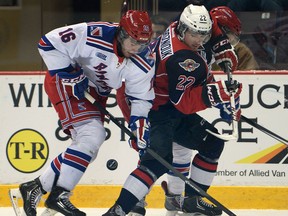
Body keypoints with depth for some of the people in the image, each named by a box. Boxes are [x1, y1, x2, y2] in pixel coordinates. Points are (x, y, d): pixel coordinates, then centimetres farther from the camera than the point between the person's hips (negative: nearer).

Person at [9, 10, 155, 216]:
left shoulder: (144, 62, -16)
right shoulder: (93, 35, -32)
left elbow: (141, 97, -5)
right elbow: (49, 43, -25)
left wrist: (139, 122, -20)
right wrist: (68, 74, -24)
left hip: (96, 92, 8)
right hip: (64, 82, -7)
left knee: (88, 148, 4)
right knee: (92, 134, -24)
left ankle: (36, 187, 15)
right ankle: (59, 195, -22)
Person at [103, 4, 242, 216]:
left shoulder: (181, 29, -3)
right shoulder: (181, 60, -30)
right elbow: (185, 101, -31)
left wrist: (223, 51, 11)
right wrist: (218, 91, -36)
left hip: (174, 109, 11)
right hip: (158, 112, -11)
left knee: (212, 143, 16)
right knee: (159, 159, -27)